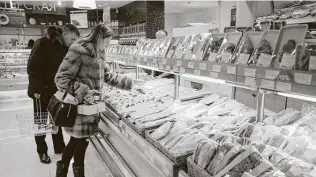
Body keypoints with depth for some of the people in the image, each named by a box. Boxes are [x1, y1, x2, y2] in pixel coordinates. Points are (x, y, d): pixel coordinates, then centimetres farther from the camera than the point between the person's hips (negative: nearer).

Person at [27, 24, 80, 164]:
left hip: (57, 90, 6)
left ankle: (59, 147, 29)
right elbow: (32, 67, -18)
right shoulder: (43, 44, -16)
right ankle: (42, 151, 23)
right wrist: (36, 89, -20)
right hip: (42, 90, -6)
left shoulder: (65, 48, 4)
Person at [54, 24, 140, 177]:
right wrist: (84, 91, -25)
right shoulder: (78, 51, -17)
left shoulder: (97, 54, 11)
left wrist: (130, 82, 14)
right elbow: (61, 78, -19)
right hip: (79, 107, -9)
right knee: (81, 141, 5)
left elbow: (109, 76, 18)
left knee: (77, 140, 19)